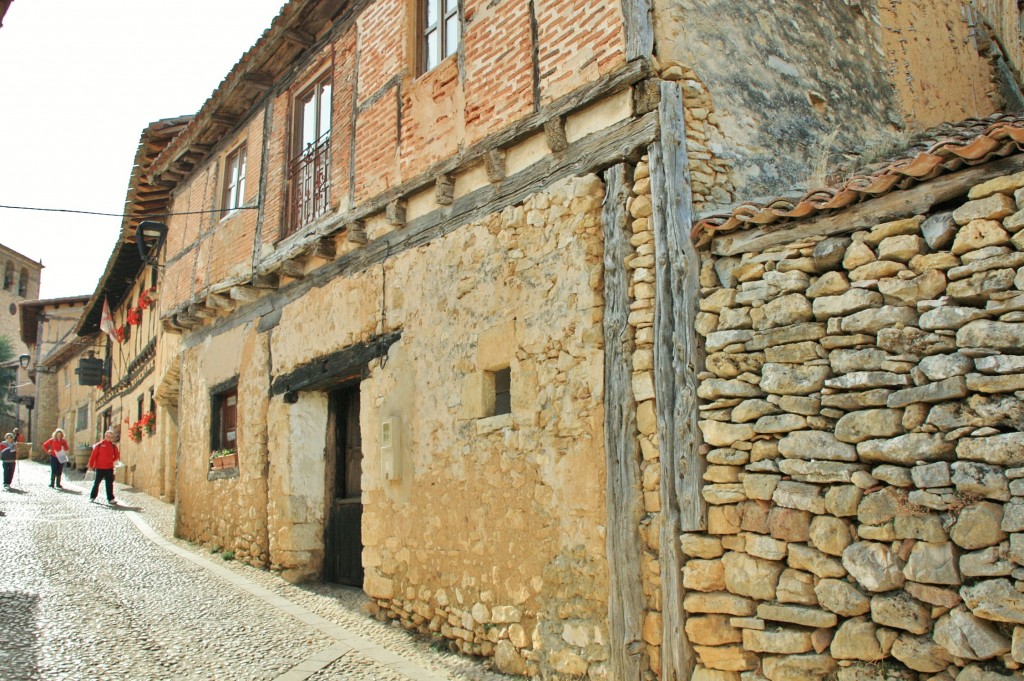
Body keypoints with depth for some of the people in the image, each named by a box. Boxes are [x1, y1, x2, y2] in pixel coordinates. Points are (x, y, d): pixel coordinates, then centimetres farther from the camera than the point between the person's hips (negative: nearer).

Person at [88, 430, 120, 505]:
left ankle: (110, 499, 1)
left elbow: (117, 455, 17)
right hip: (99, 468, -2)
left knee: (109, 484, 0)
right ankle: (92, 496, 25)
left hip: (109, 468, 2)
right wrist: (91, 465, -6)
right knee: (97, 482, 10)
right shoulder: (99, 445, -5)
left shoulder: (113, 446, 5)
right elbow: (93, 455, -5)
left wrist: (112, 460, 3)